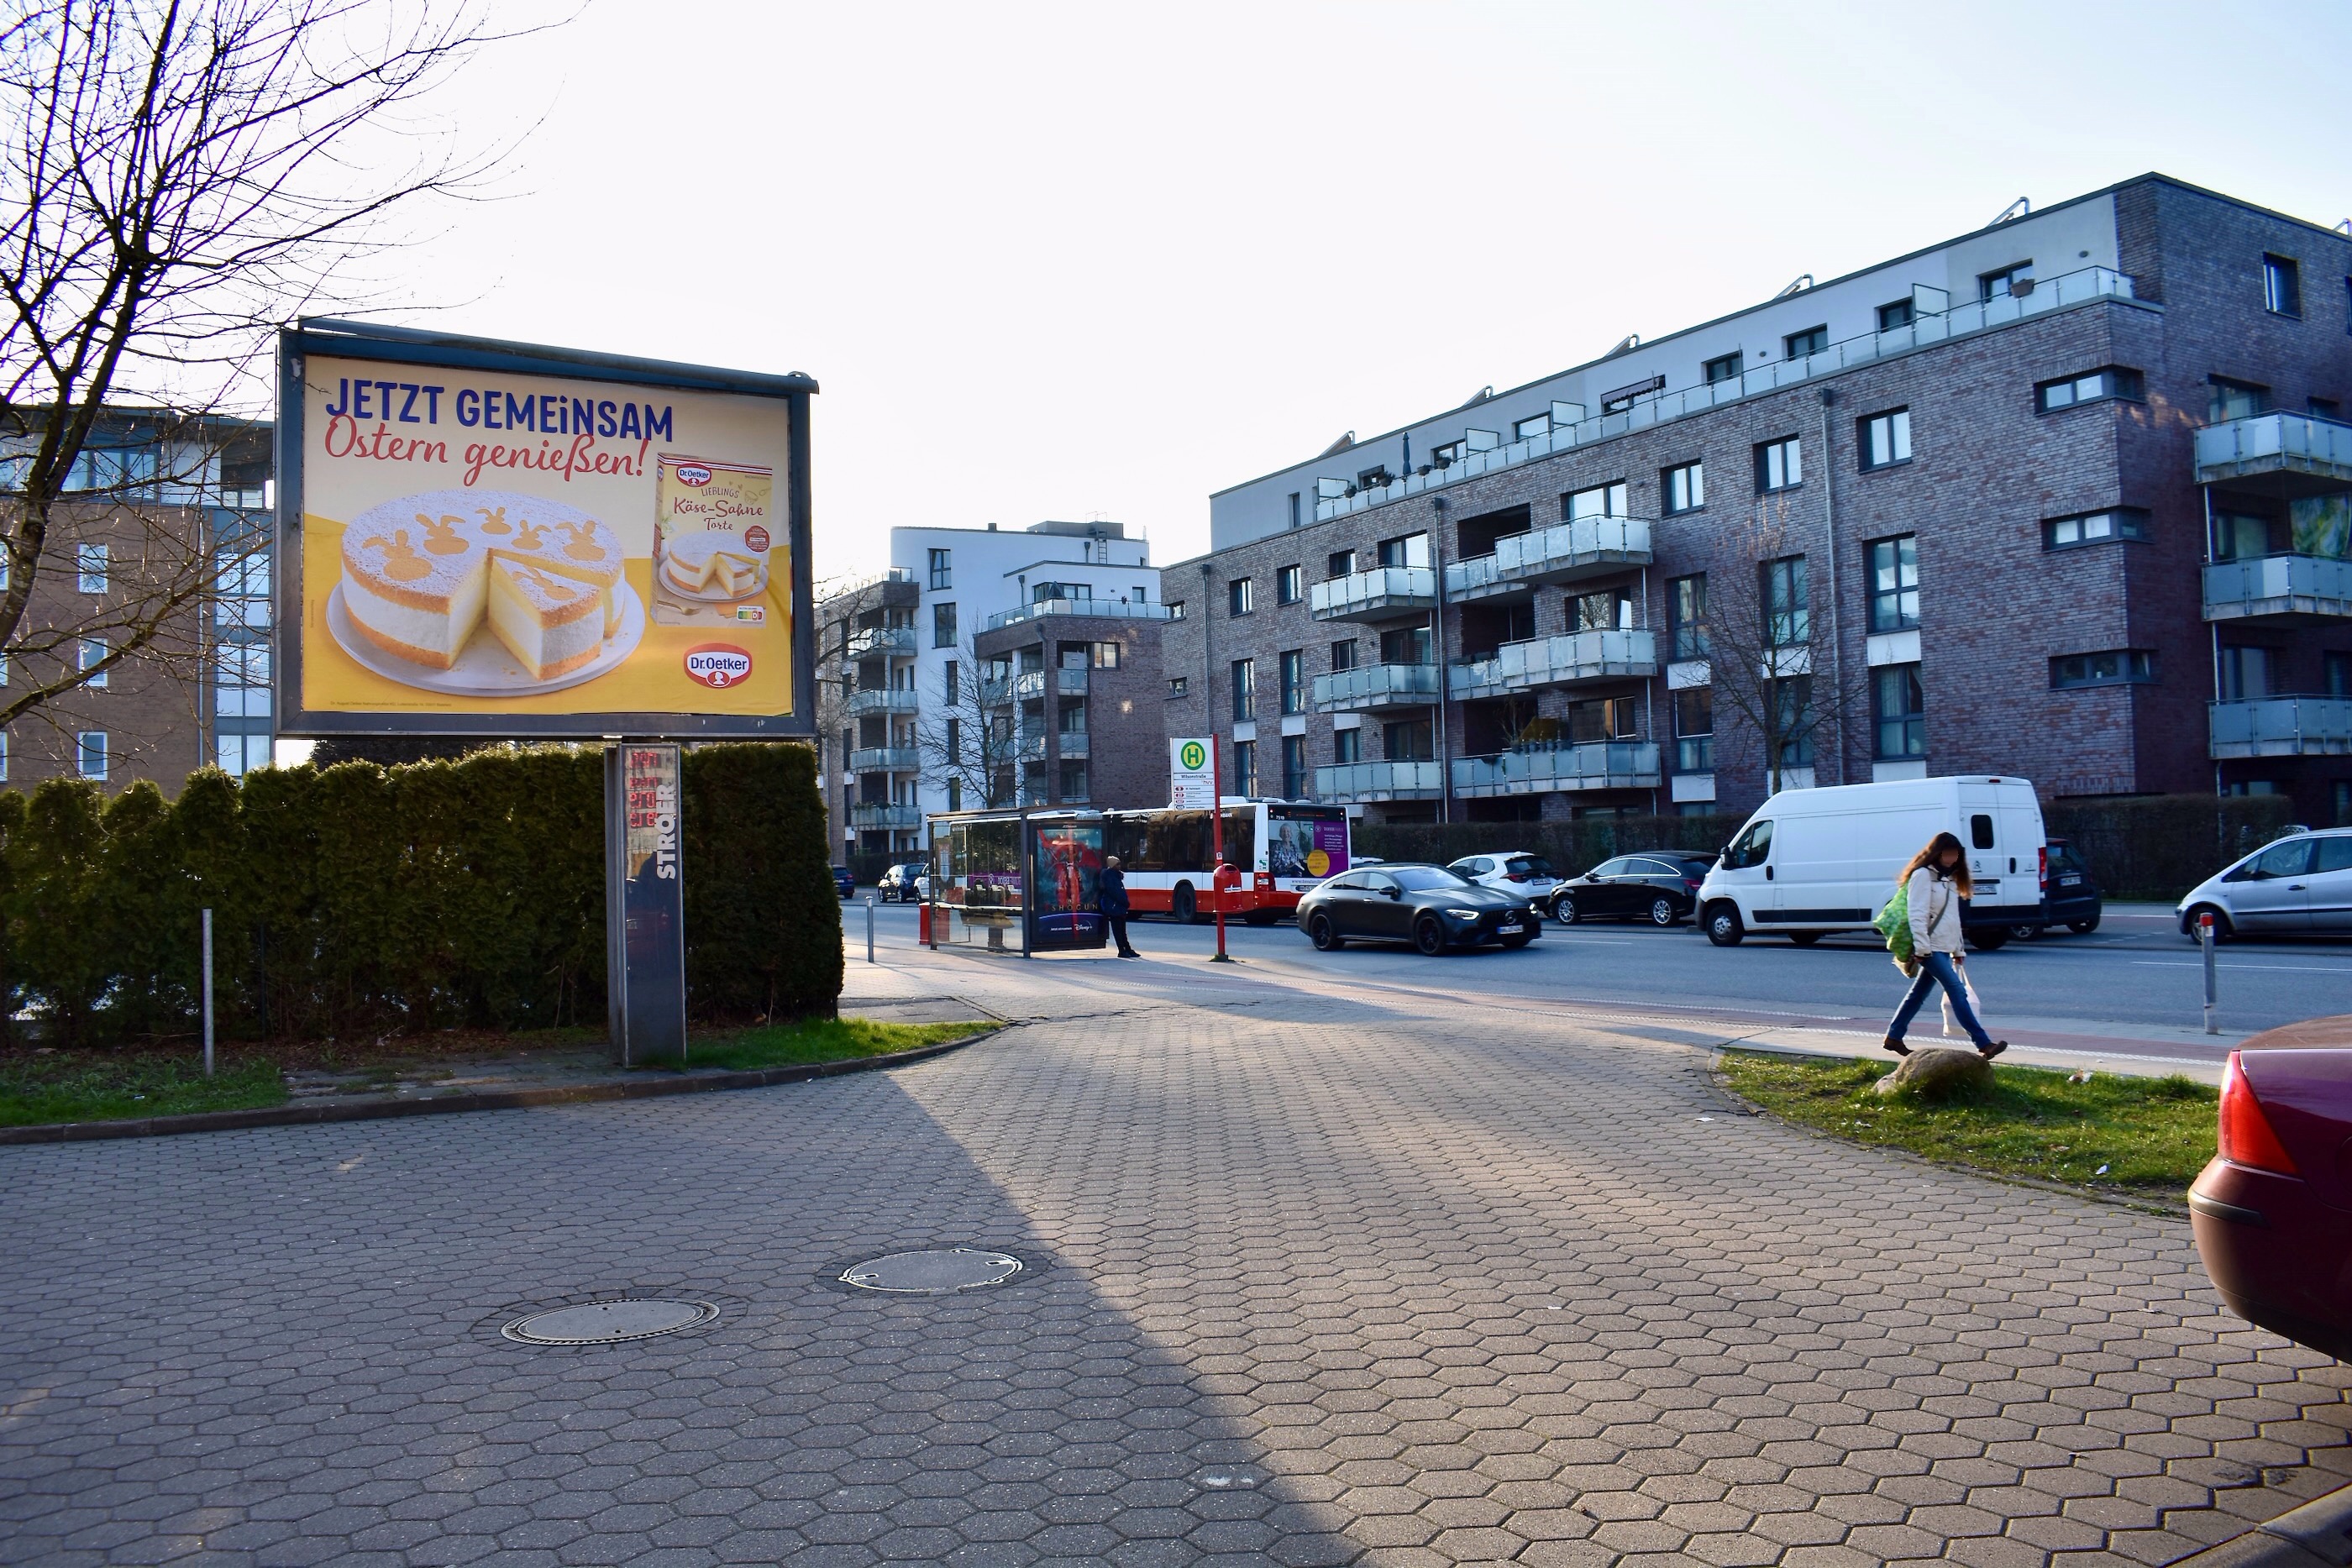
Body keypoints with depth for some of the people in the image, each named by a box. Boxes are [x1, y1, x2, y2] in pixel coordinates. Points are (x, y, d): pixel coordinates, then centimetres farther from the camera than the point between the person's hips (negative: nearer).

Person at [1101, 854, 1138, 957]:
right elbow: (1112, 891, -18)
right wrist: (1124, 901, -17)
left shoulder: (1117, 875, 19)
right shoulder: (1108, 875, -10)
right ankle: (1122, 951, -2)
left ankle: (1128, 950, 15)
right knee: (1118, 930, -5)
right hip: (1113, 906, -9)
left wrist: (1125, 901, 8)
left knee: (1122, 930, 12)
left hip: (1120, 906, 9)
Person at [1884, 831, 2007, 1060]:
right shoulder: (1923, 875, -9)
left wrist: (1957, 949, 20)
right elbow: (1917, 914, -16)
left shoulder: (1949, 878, 18)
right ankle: (1984, 1044, -15)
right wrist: (1921, 947, -21)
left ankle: (1893, 1037, 18)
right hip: (1930, 948, -9)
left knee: (1919, 993, 11)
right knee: (1957, 990, -13)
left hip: (1944, 948, 9)